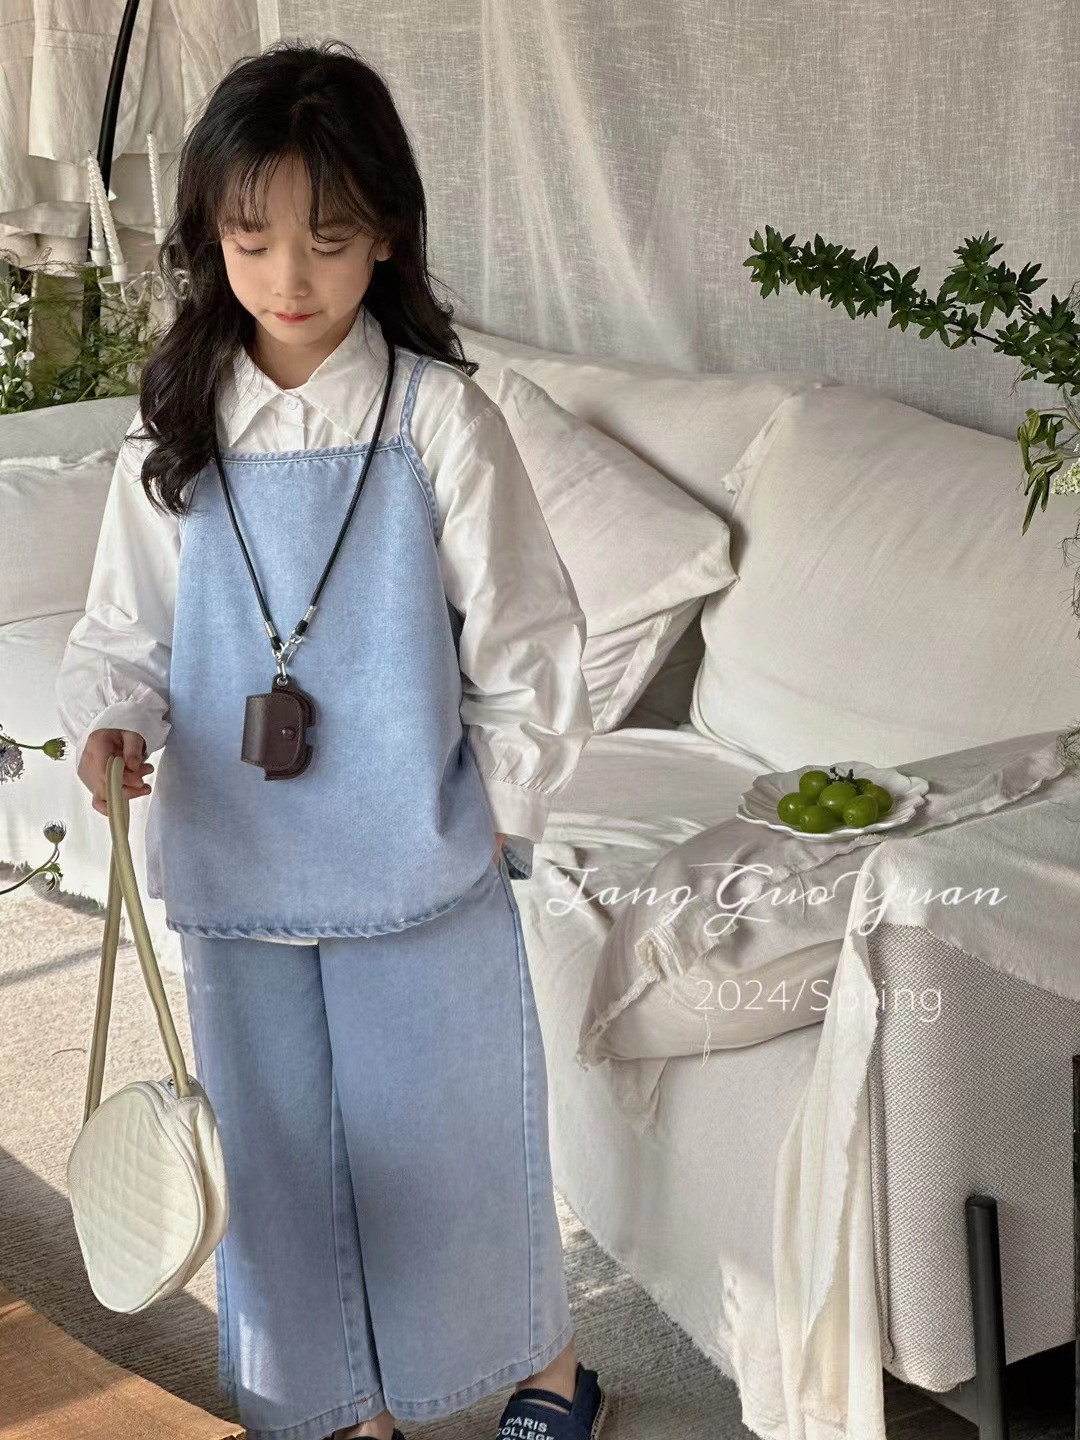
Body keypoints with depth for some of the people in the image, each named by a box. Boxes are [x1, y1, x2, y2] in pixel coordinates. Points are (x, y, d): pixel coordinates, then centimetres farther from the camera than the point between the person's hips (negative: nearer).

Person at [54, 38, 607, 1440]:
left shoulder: (438, 418, -9)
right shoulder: (177, 435, 0)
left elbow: (524, 640, -4)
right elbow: (126, 628, 5)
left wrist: (496, 820, -2)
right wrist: (113, 721, -16)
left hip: (419, 866, -2)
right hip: (238, 870, 3)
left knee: (454, 1129, 11)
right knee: (285, 1150, 13)